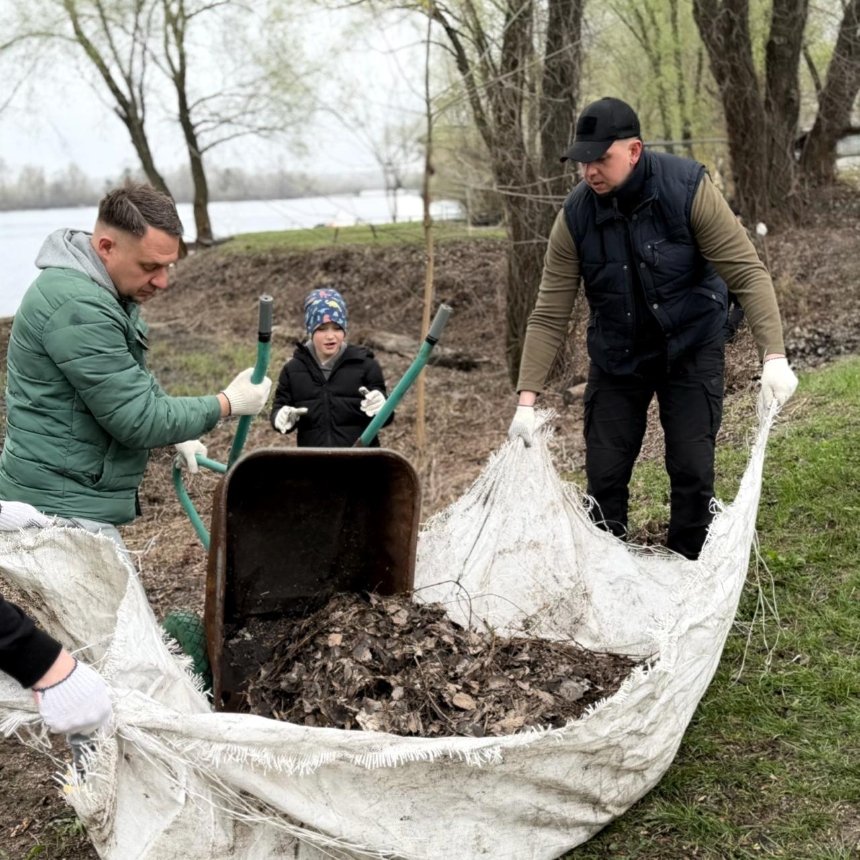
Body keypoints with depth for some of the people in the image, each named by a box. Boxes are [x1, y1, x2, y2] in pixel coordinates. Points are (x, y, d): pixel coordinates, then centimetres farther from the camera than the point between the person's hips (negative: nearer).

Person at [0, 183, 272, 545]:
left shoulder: (104, 292, 10)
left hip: (68, 498, 11)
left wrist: (176, 434, 10)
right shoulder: (78, 307, -24)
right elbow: (137, 418, -22)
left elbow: (133, 382, 25)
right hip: (64, 507, -11)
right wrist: (229, 403, -11)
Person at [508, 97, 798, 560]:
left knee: (693, 472, -4)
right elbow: (549, 314, -14)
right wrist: (527, 399, -19)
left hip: (690, 347, -2)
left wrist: (774, 356, -32)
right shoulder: (576, 214, -16)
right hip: (616, 356, 2)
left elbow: (746, 271, -22)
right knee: (604, 474, 1)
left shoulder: (687, 187, -22)